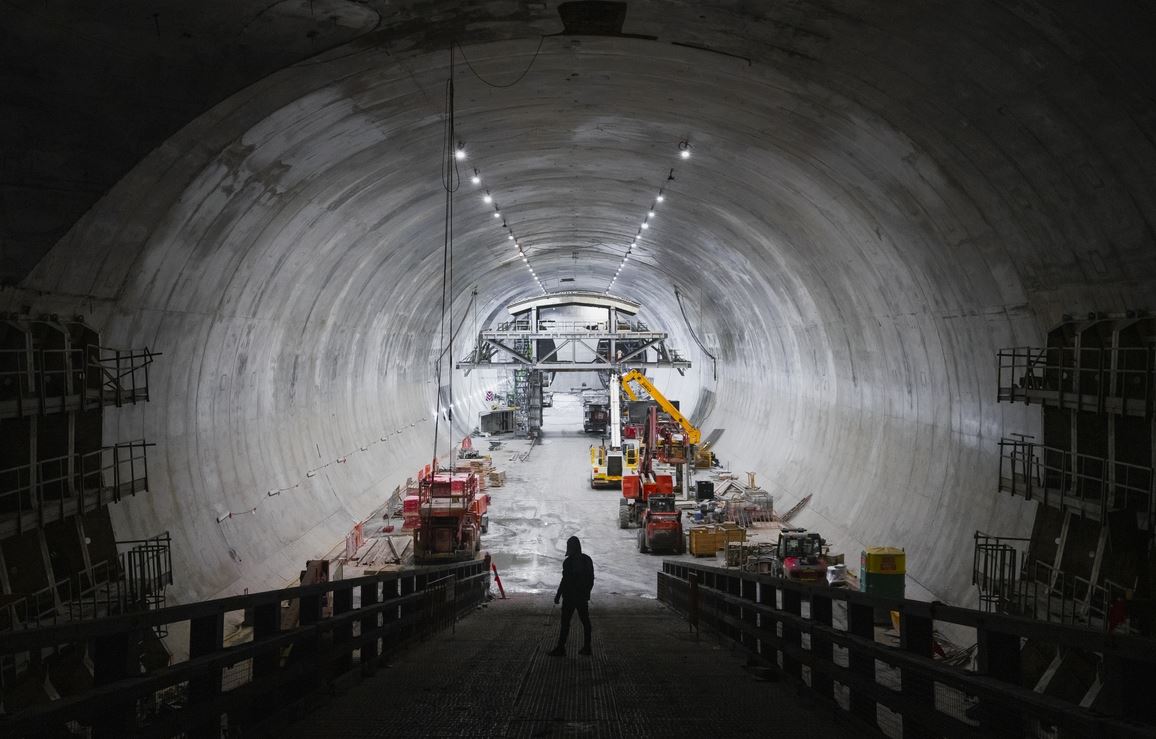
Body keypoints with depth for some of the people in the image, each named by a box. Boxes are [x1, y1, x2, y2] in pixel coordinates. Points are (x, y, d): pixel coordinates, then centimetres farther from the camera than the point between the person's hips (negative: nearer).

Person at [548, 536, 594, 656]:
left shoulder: (568, 562, -15)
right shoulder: (587, 560, 5)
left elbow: (565, 580, -16)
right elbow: (591, 579, 11)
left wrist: (558, 595, -9)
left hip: (570, 597, -6)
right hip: (583, 596, 6)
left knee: (565, 622, -3)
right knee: (585, 621, 11)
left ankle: (561, 648, -2)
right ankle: (587, 647, 15)